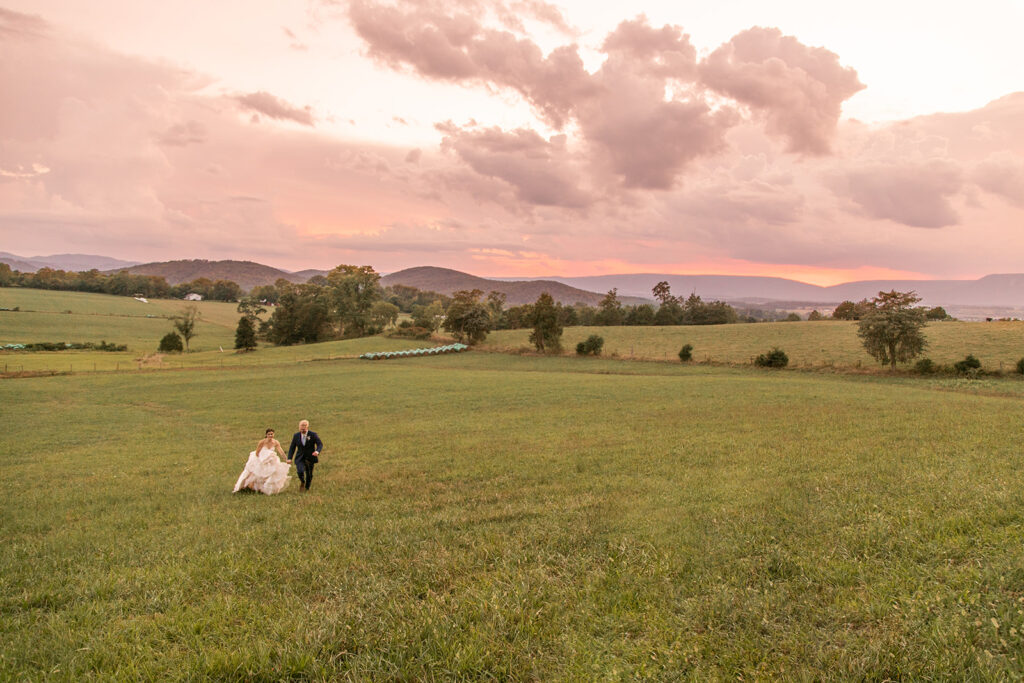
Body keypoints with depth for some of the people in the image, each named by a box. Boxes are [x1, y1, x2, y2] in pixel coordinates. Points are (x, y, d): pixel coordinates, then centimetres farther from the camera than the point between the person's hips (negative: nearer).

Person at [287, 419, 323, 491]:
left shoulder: (313, 435, -8)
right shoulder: (296, 435, -1)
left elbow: (320, 444, -12)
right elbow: (292, 448, 3)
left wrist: (317, 451, -33)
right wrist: (289, 458, -7)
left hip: (310, 458, 0)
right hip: (300, 458, 0)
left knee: (309, 475, 8)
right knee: (300, 471, -22)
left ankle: (307, 488, 34)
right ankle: (302, 482, 11)